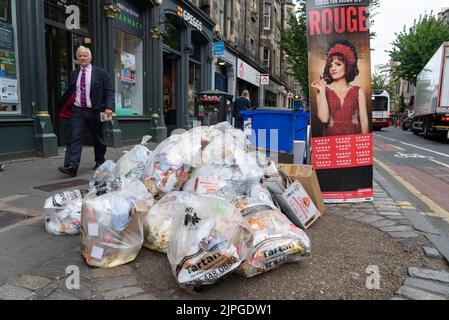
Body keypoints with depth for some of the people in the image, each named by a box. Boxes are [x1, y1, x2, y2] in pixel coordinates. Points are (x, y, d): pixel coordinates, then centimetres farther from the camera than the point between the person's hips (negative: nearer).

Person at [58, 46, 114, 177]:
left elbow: (109, 92, -4)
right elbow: (69, 92, 19)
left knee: (98, 139, 10)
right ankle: (71, 167, -17)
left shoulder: (101, 73, 1)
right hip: (77, 110, 2)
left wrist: (109, 107, -17)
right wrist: (60, 105, 17)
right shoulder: (73, 74, 12)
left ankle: (100, 162, 29)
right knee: (75, 138, -10)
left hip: (95, 111, -2)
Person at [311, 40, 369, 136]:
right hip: (331, 139, 0)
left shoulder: (358, 91, 8)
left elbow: (364, 121, 4)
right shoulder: (322, 91, 5)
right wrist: (322, 91, -7)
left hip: (354, 138, 0)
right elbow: (324, 118, -9)